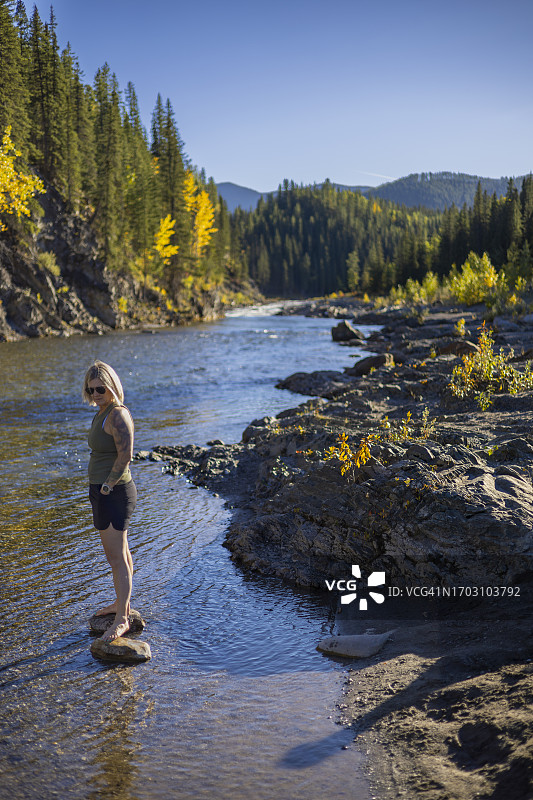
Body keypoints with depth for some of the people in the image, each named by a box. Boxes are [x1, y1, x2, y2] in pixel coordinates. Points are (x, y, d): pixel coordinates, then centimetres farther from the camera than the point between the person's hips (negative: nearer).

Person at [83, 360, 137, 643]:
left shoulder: (118, 415, -18)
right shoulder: (102, 412, 12)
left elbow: (125, 455, -25)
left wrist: (106, 486, -17)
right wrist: (99, 486, 16)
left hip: (114, 493, -10)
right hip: (103, 491, 10)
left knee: (117, 557, -5)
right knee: (119, 552, 21)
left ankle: (122, 620, 1)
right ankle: (122, 603, 35)